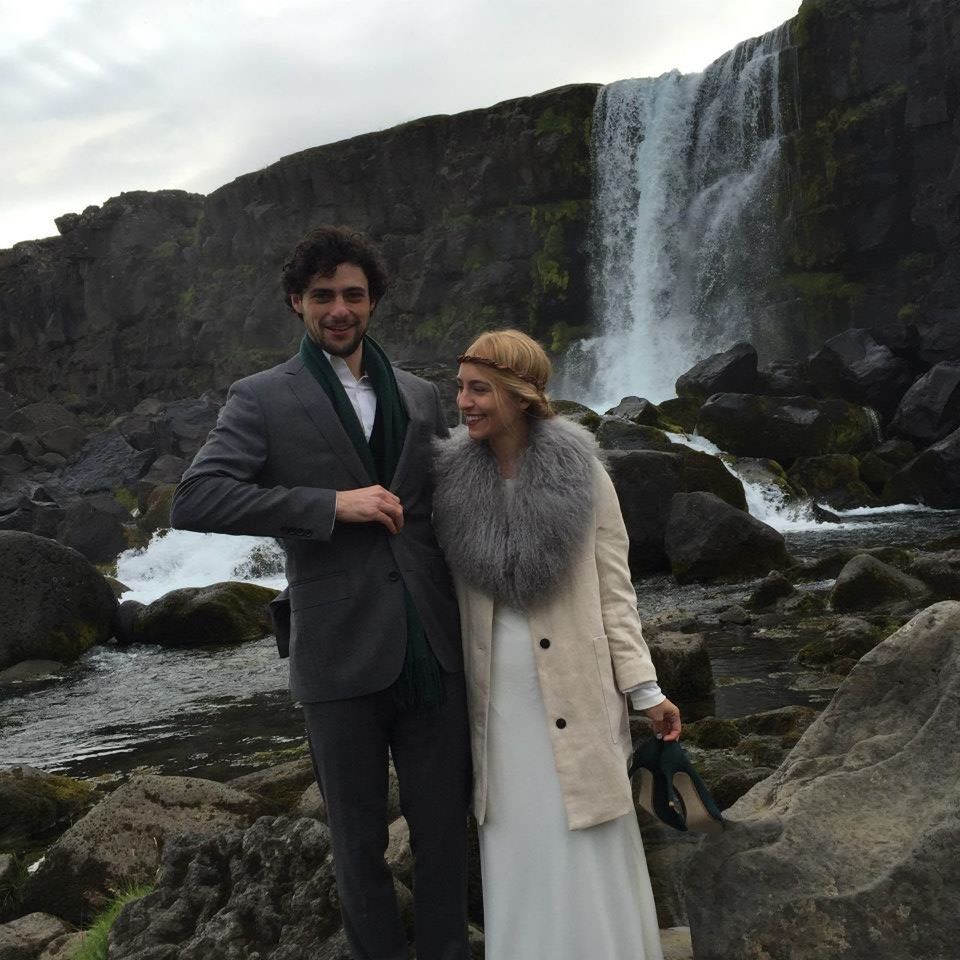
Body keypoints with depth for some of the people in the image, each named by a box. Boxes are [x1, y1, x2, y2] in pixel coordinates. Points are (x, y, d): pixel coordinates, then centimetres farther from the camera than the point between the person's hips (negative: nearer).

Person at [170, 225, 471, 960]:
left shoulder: (420, 397, 12)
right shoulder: (261, 400, -1)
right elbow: (194, 500, -15)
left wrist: (469, 622, 15)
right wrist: (331, 504, -19)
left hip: (434, 651, 3)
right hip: (342, 656, -3)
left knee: (445, 828, 13)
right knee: (360, 841, 12)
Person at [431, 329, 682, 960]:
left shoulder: (581, 473, -7)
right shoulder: (454, 479, 0)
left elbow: (614, 590, -4)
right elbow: (444, 595, 7)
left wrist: (646, 690, -6)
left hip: (575, 692, -2)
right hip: (496, 699, 3)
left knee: (589, 858, 6)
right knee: (517, 854, 12)